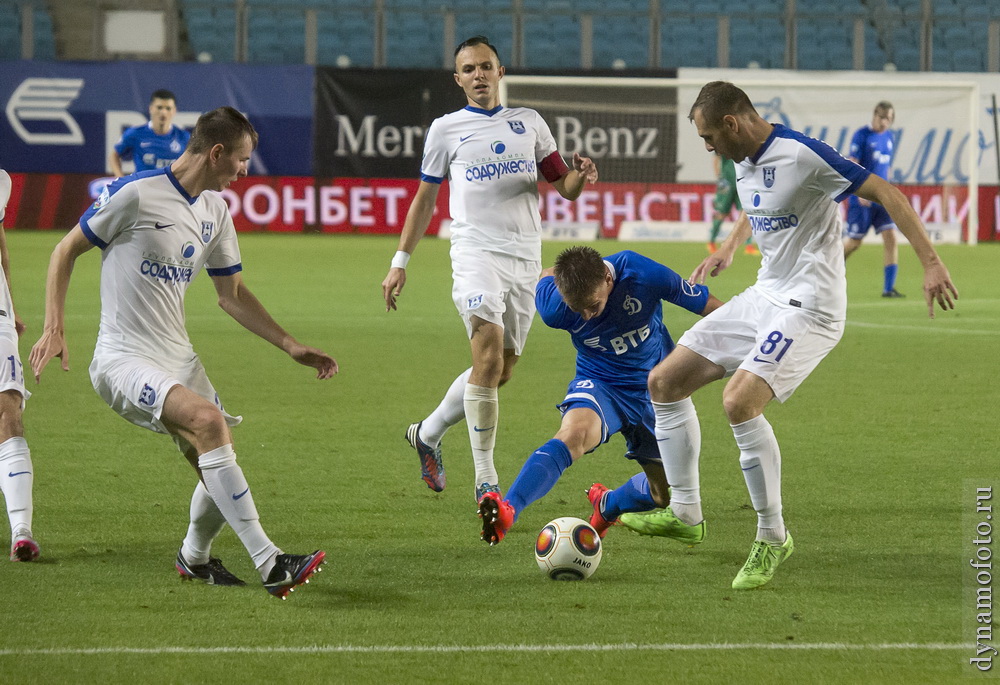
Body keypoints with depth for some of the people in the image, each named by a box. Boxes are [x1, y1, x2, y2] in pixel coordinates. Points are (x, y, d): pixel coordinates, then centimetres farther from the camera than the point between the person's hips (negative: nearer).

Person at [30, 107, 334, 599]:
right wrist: (53, 329, -11)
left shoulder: (215, 211, 11)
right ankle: (269, 564, -31)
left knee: (218, 470, 4)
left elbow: (232, 295, 22)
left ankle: (194, 558, 37)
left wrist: (291, 347, 16)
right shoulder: (135, 194, -13)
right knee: (209, 420, -30)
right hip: (123, 360, -8)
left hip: (178, 360, 8)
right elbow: (66, 251, -3)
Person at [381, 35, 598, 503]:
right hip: (476, 250, -4)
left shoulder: (528, 123, 14)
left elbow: (563, 187, 15)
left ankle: (427, 434, 31)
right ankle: (485, 479, -19)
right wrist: (400, 261, 10)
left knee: (501, 371, 8)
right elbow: (425, 198, 15)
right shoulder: (447, 129, 8)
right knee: (489, 355, -21)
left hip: (526, 258, 4)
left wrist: (580, 177, -9)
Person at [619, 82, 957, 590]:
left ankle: (772, 538, -13)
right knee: (664, 380, 8)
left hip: (808, 306, -10)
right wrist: (728, 248, 23)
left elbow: (884, 192, -20)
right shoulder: (744, 161, 7)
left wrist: (930, 263, -24)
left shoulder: (801, 156, -21)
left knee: (739, 401, -28)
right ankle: (684, 511, 20)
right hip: (763, 298, 10)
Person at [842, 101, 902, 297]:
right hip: (862, 199, -6)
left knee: (890, 237, -8)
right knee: (854, 241, 2)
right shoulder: (862, 135, -8)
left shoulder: (888, 137, 12)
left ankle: (889, 288, -7)